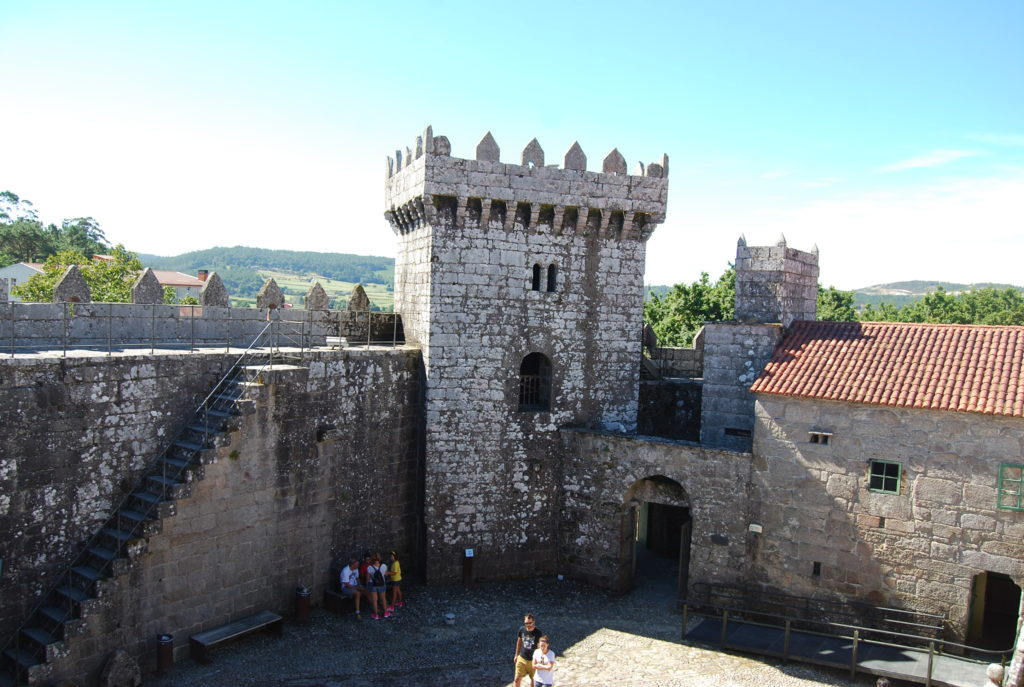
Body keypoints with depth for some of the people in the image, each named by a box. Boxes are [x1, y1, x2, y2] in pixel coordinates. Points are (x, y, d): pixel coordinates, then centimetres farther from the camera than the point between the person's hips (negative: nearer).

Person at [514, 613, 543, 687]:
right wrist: (516, 655, 14)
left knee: (533, 680, 14)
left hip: (533, 660, -3)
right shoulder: (522, 630, -9)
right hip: (521, 659, 3)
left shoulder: (538, 633, -20)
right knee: (517, 679, 5)